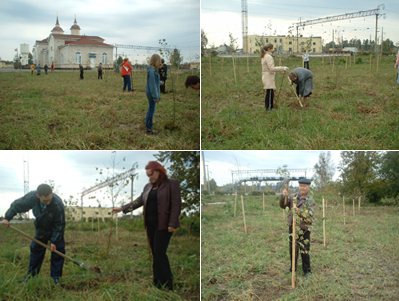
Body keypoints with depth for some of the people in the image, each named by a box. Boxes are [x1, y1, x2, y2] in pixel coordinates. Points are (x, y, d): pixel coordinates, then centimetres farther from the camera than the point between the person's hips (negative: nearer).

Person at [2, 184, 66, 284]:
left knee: (57, 251, -4)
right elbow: (16, 205, -9)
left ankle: (56, 278, 9)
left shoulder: (58, 204, -38)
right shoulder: (31, 197, -30)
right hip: (41, 229, 3)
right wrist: (7, 218, -14)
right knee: (36, 249, 10)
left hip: (56, 231, -3)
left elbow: (59, 225, -24)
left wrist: (54, 241, -20)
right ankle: (31, 275, 25)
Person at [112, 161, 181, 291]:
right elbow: (139, 201, 14)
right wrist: (122, 208, 4)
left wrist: (172, 224, -15)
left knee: (159, 252, -11)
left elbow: (176, 205, -9)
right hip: (151, 224, 6)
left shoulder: (171, 184, -4)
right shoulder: (148, 187, 17)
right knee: (155, 253, 8)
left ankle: (167, 285, -4)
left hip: (163, 225, -6)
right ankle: (157, 283, 15)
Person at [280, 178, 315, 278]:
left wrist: (299, 211, -37)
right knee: (292, 250, 16)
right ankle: (293, 268, 33)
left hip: (303, 230, -4)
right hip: (292, 228, 4)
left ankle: (307, 270, 19)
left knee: (304, 251, 2)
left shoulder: (310, 202, -7)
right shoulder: (293, 197, 4)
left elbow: (309, 215, -20)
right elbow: (283, 205, 2)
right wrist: (283, 196, -17)